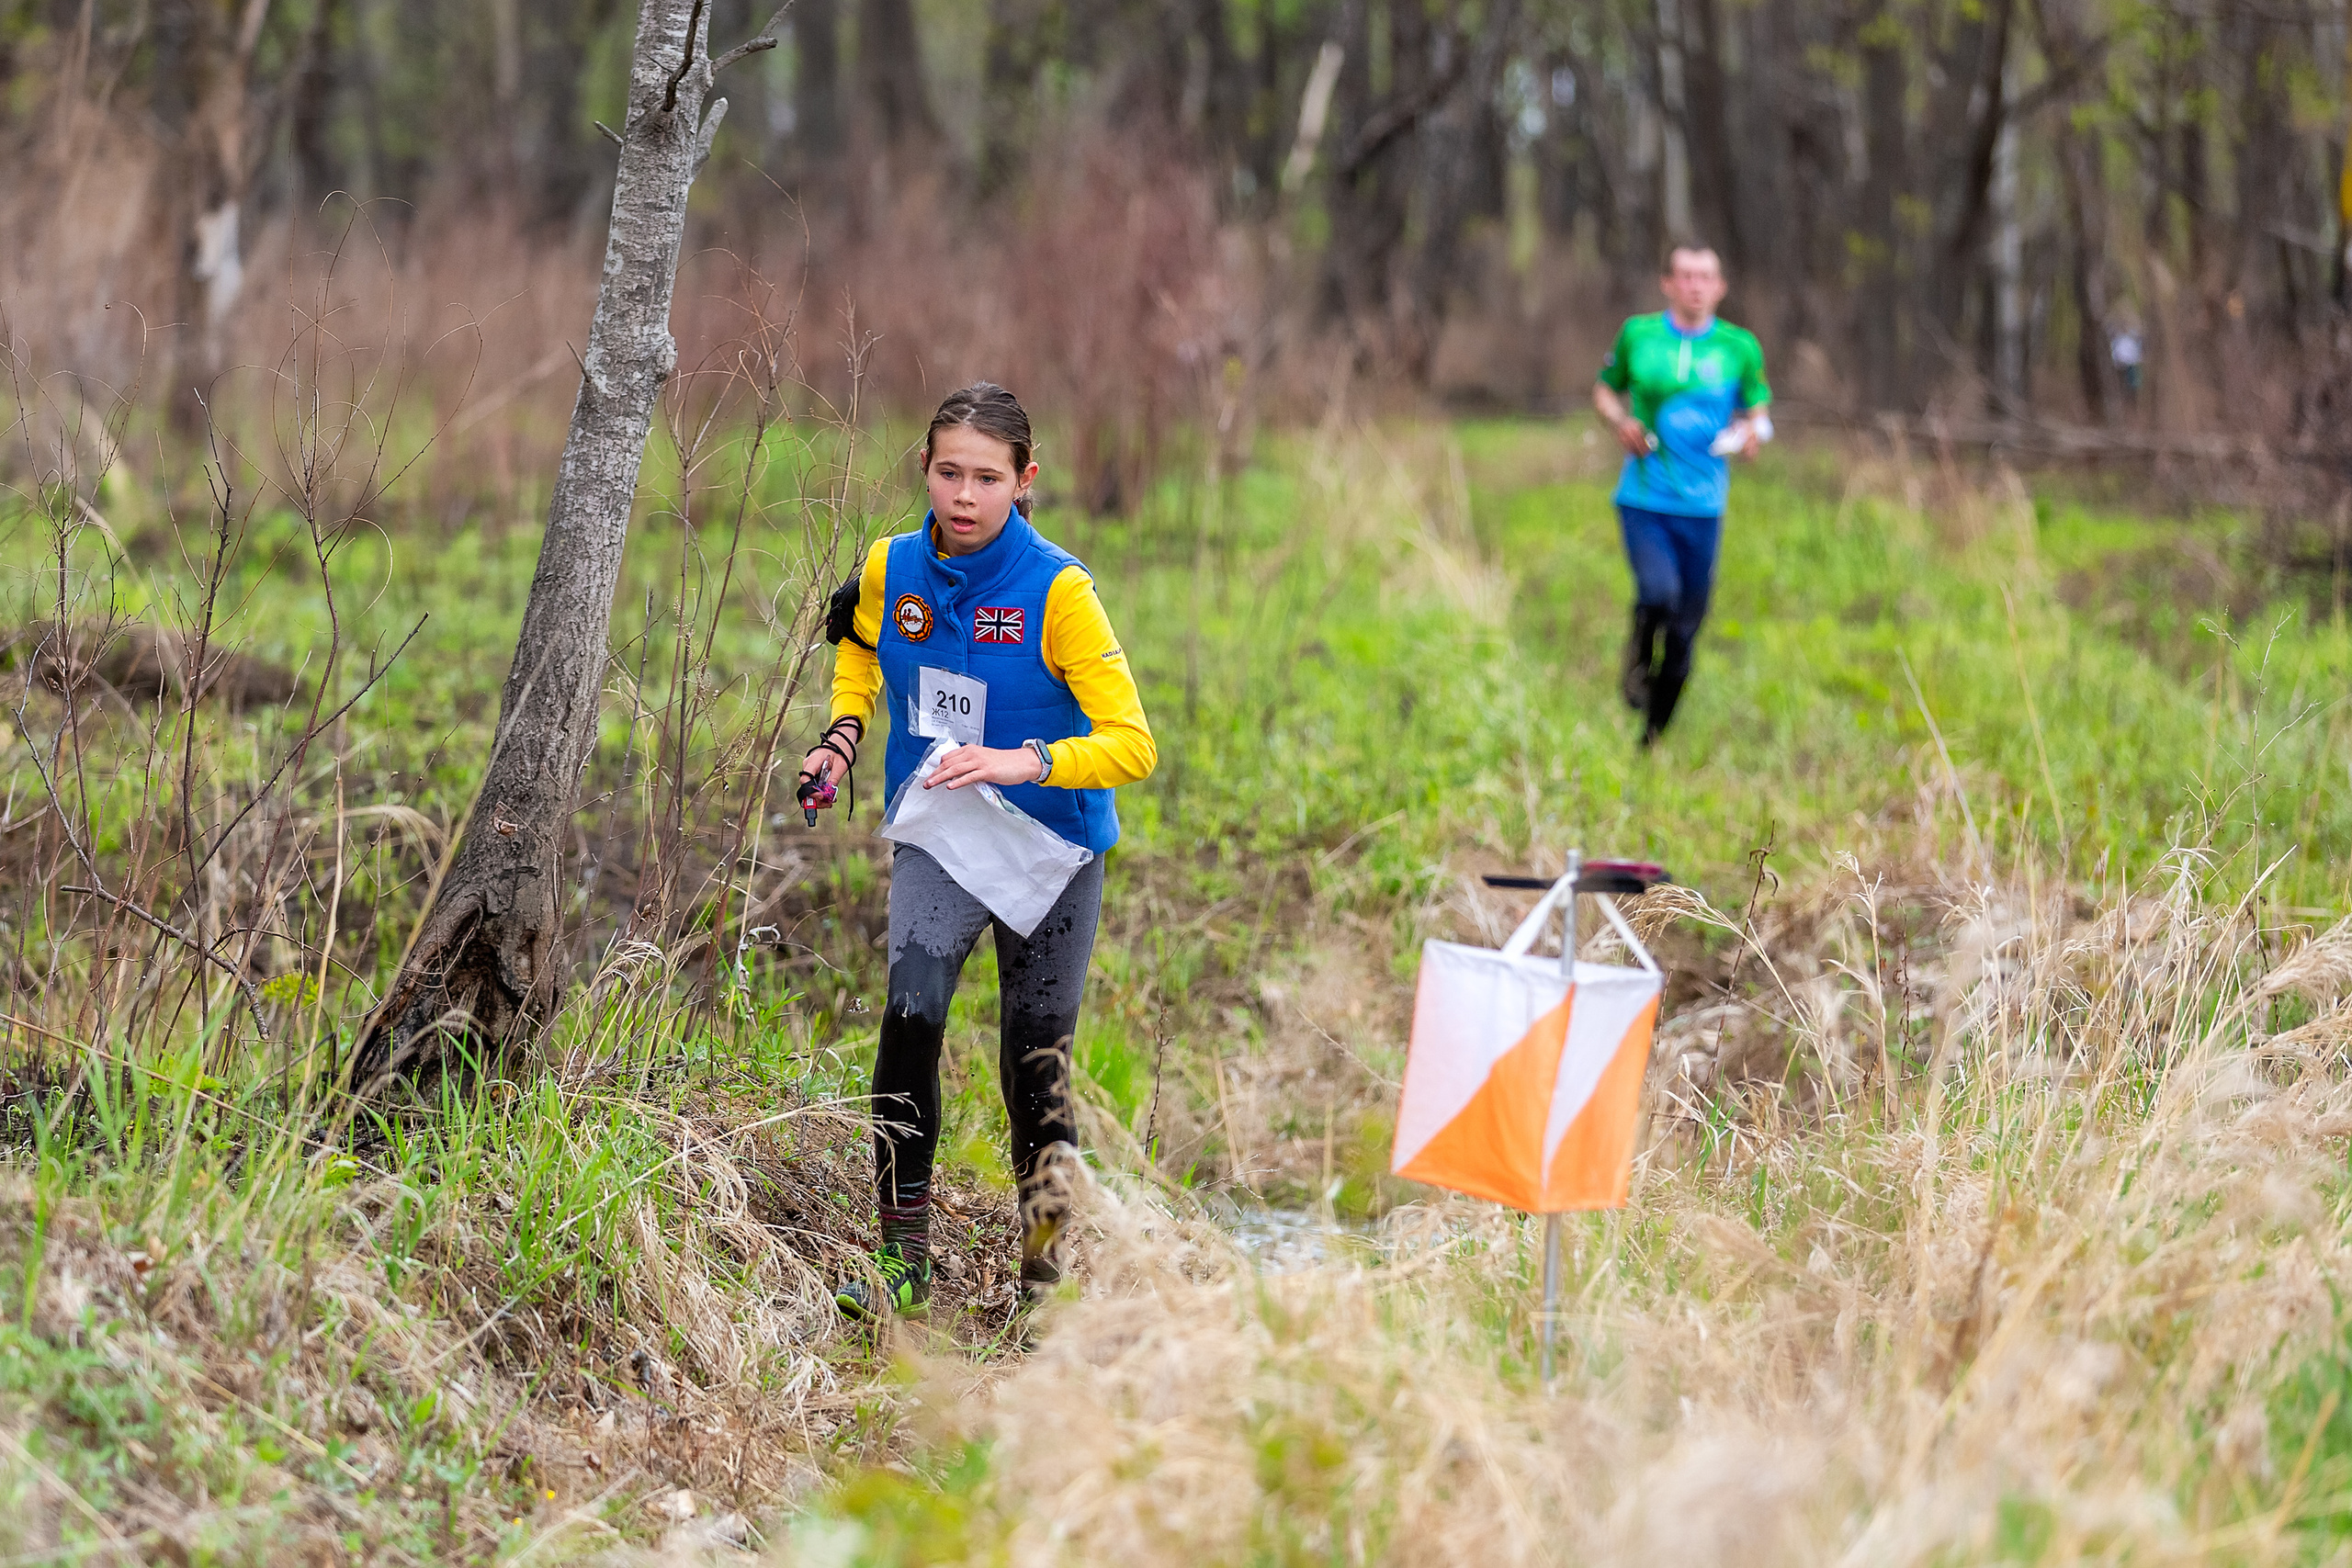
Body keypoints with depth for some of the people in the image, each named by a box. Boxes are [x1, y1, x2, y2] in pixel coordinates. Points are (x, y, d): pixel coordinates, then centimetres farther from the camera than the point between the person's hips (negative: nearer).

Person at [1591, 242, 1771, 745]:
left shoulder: (1740, 347, 4)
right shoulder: (1638, 335, 3)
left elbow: (1757, 411, 16)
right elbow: (1605, 390, 17)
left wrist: (1750, 432, -7)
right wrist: (1621, 423, -5)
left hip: (1702, 505, 2)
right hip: (1643, 497, -2)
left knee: (1685, 628, 5)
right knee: (1659, 593, -27)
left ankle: (1653, 738, 22)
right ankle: (1638, 661, 7)